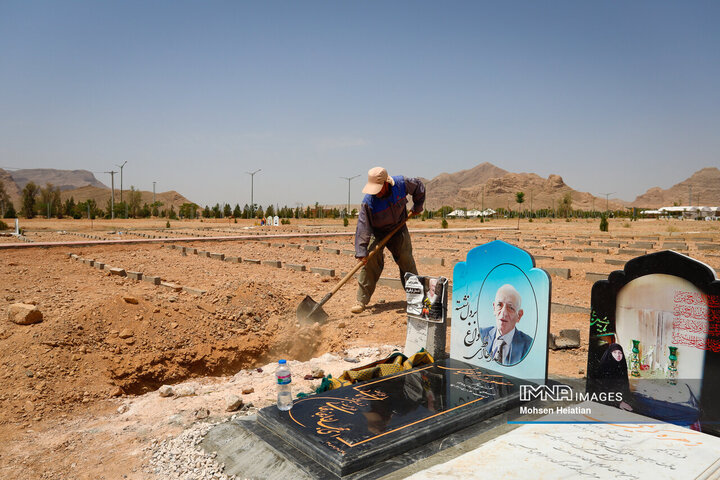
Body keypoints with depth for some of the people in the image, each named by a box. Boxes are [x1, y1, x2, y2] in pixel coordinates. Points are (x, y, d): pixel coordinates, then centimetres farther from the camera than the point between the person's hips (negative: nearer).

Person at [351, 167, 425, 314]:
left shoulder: (401, 183, -22)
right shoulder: (368, 202, -29)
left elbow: (419, 187, 1)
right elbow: (363, 227, -28)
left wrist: (417, 207, 5)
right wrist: (361, 252, -31)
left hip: (399, 230, 3)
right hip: (377, 233, -2)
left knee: (407, 263, 4)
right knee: (369, 263, -14)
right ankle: (362, 301, -6)